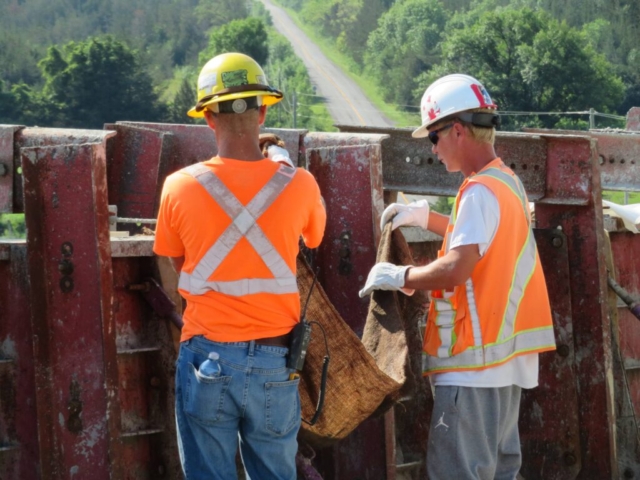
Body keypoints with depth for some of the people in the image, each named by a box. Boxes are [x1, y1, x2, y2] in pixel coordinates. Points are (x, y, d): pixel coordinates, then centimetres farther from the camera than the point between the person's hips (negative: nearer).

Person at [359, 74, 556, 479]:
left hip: (474, 362, -10)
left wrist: (398, 276, -12)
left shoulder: (481, 191, -16)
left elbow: (456, 268, -25)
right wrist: (426, 217, 25)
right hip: (506, 356, 10)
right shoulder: (508, 182, 14)